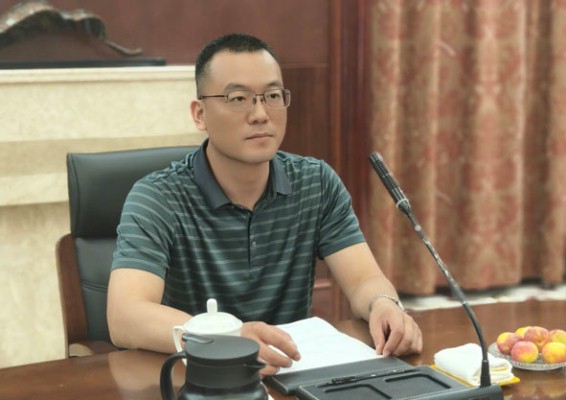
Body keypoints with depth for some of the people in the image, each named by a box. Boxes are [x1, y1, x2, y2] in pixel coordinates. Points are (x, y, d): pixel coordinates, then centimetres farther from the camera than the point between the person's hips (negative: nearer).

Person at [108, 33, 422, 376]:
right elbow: (126, 317, -25)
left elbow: (364, 280, -4)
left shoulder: (318, 184, 2)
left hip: (295, 373, 4)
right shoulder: (157, 199, -12)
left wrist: (384, 305, -28)